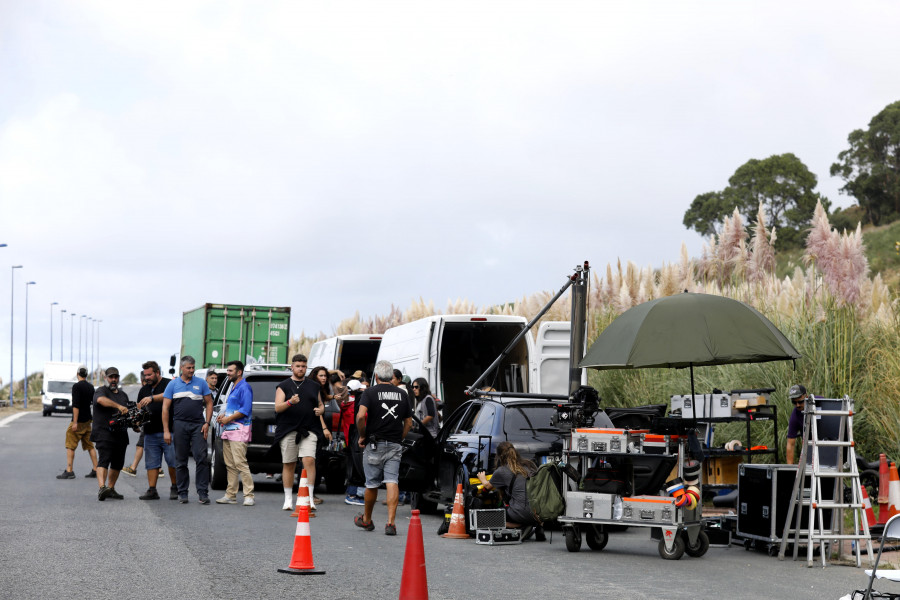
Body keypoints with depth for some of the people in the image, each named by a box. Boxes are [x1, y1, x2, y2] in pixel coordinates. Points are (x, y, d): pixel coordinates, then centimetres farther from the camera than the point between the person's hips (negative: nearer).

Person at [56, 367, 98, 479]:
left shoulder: (77, 386, -13)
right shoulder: (90, 387, 9)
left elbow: (76, 405, -20)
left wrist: (75, 422, -21)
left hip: (78, 421, -7)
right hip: (88, 420, 7)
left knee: (70, 446, -3)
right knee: (90, 446, 12)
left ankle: (69, 471, -7)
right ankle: (95, 470, 10)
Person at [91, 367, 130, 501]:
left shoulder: (123, 395, 22)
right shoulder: (101, 391, -2)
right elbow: (101, 399, -26)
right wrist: (118, 406, -36)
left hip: (120, 434, 7)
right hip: (104, 433, -7)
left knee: (117, 463, 9)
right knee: (104, 460, -21)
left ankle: (110, 489, 19)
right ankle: (101, 488, -34)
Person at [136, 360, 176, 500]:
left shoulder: (168, 384, 0)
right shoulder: (144, 390, 20)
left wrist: (152, 398, -31)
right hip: (150, 433, 6)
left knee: (172, 461, -4)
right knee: (152, 463, 3)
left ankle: (174, 488, 7)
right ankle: (152, 490, 3)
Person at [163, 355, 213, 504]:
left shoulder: (201, 383, 9)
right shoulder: (173, 384, 7)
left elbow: (209, 403, 11)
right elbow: (165, 408, 5)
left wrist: (207, 423, -2)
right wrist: (166, 430, -2)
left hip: (198, 425, 0)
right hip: (180, 424, 0)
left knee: (201, 458, -9)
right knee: (181, 461, 5)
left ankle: (203, 492, -8)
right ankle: (182, 493, 13)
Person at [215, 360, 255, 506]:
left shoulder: (244, 388, -8)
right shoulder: (233, 388, 22)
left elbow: (246, 410, -17)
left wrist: (229, 418, -14)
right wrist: (223, 415, 11)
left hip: (239, 430, -10)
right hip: (228, 430, 10)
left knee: (240, 463, -14)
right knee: (230, 465, 9)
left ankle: (249, 495, -13)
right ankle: (231, 495, 11)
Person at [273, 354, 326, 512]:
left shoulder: (314, 386, 16)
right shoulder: (284, 386, 7)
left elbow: (321, 404, 23)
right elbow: (277, 408, -3)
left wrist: (320, 410, 0)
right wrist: (290, 402, -22)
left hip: (309, 430, 1)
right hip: (288, 430, -1)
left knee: (309, 460, -15)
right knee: (289, 465, 4)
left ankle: (309, 499, -14)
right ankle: (288, 500, 13)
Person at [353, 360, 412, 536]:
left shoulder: (370, 392, -5)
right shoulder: (402, 394, 8)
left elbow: (361, 416, -18)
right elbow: (409, 422, 12)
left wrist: (362, 436, -5)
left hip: (374, 444, -2)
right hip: (395, 446, 2)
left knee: (372, 484, 10)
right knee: (392, 482, -5)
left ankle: (366, 520, 28)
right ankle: (390, 522, -16)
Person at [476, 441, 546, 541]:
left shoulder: (501, 471, 1)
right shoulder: (529, 465, 14)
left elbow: (488, 486, 21)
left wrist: (483, 479, 46)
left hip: (522, 512, -5)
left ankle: (523, 526, -5)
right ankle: (538, 527, 9)